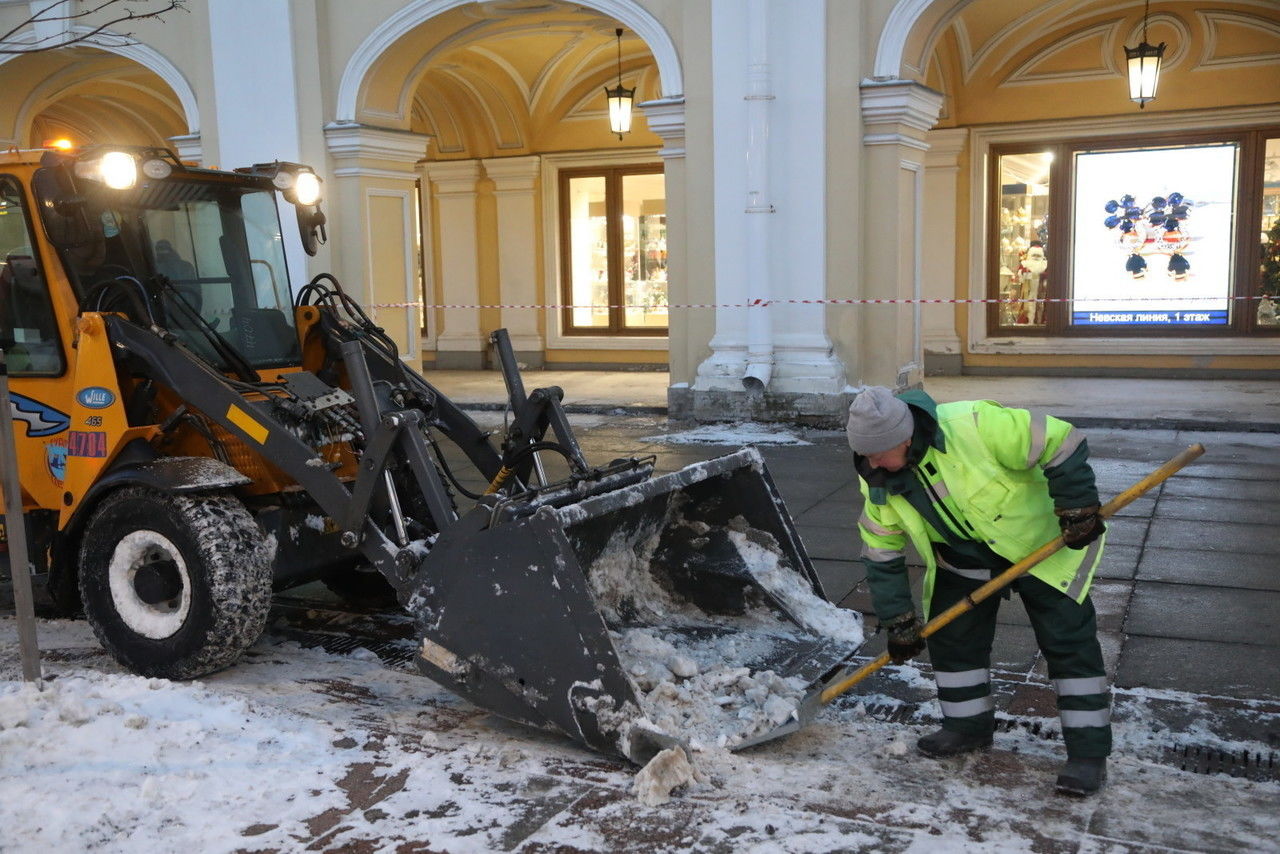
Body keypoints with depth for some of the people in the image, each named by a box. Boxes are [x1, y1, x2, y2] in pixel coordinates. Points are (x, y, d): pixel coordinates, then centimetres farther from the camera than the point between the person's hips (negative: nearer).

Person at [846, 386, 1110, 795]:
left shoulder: (975, 425, -36)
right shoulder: (877, 480, -16)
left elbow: (1061, 443, -27)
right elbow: (881, 553, -7)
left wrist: (1078, 509, -25)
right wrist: (899, 621, -7)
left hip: (1040, 541, -5)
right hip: (962, 558, 5)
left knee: (1069, 640, -5)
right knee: (950, 637, 5)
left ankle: (1088, 751, 4)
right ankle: (969, 726, 24)